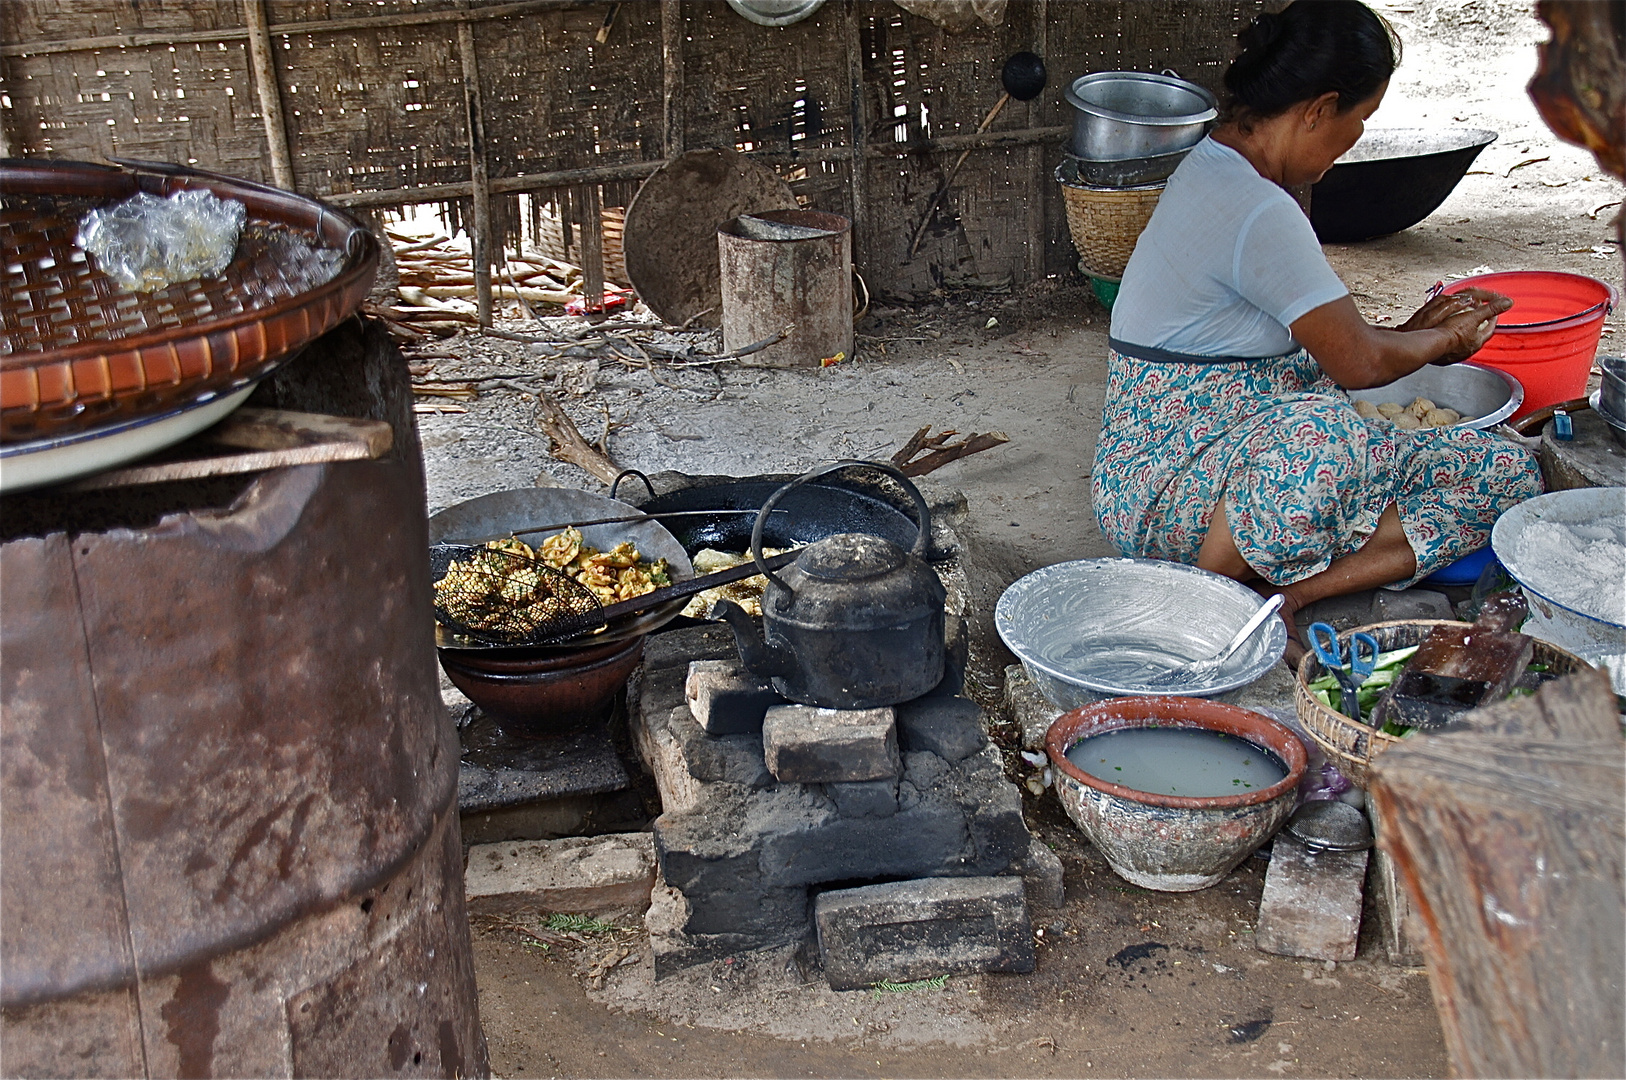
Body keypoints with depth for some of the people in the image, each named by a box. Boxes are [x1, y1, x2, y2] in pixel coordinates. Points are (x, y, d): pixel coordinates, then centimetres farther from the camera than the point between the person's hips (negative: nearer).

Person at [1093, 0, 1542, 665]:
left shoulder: (1220, 165, 11)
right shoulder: (1257, 212, -22)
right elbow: (1357, 362, -13)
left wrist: (1411, 332, 20)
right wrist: (1443, 341, 6)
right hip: (1164, 483, -10)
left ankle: (1281, 594, -13)